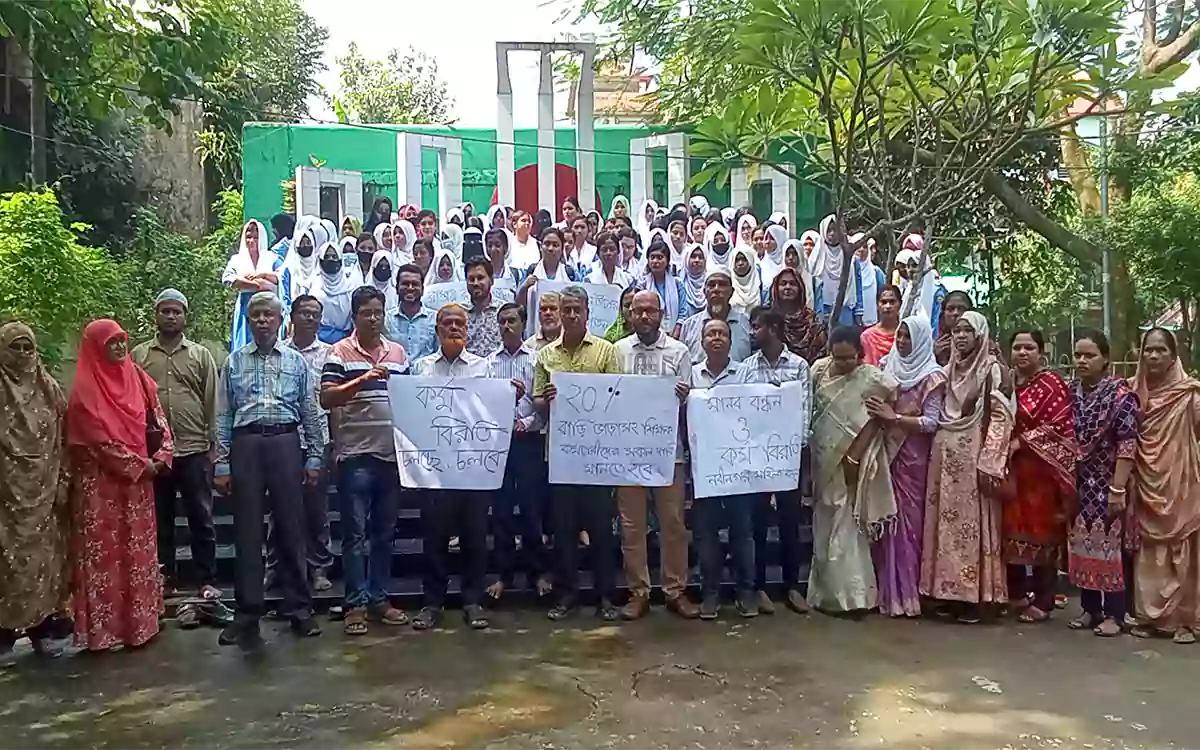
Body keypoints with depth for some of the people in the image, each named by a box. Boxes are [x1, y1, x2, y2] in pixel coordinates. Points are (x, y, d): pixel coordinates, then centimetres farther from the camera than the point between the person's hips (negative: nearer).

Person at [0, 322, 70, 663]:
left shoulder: (49, 388, 9)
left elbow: (62, 437, 7)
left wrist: (62, 482, 1)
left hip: (44, 488, 3)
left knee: (46, 555, 5)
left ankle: (44, 628, 14)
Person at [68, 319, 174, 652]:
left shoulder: (137, 378, 10)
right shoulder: (85, 389, -8)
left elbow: (158, 421, 10)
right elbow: (98, 438, -13)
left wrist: (160, 457, -6)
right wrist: (139, 464, -13)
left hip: (138, 480, 6)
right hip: (100, 481, -6)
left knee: (137, 549, 10)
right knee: (104, 551, -2)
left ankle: (139, 620, 19)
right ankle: (103, 627, 3)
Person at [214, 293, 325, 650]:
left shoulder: (297, 361, 10)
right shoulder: (234, 361, 11)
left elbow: (311, 412, 9)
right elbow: (224, 415, 7)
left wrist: (314, 458, 4)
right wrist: (221, 464, 2)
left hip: (285, 443, 0)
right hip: (245, 444, 0)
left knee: (289, 527, 3)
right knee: (247, 530, 3)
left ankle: (298, 607, 12)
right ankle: (247, 611, 11)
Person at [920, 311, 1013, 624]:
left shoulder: (992, 369, -4)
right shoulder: (949, 369, 14)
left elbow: (1001, 417, -11)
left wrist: (990, 463, -17)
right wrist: (936, 453, 11)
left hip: (974, 456, -6)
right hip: (946, 456, 6)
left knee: (972, 523, -4)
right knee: (945, 523, 7)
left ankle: (974, 595, 2)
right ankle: (949, 590, 14)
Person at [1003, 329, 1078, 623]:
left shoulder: (1052, 384, -5)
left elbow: (1058, 426, -14)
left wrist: (1021, 441, -16)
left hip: (1041, 469, -6)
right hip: (1010, 469, 6)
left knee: (1042, 533, -1)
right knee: (1012, 530, 9)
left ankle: (1042, 601, 8)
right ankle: (1015, 594, 21)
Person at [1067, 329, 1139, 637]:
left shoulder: (1120, 393, -10)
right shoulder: (1071, 391, 6)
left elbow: (1128, 442, -15)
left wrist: (1118, 489, -20)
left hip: (1108, 484, -5)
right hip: (1079, 483, 5)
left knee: (1111, 543, -1)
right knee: (1082, 543, 8)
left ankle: (1115, 614, 9)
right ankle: (1090, 608, 19)